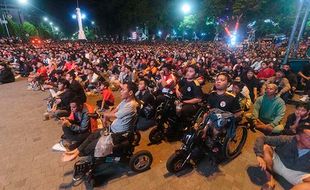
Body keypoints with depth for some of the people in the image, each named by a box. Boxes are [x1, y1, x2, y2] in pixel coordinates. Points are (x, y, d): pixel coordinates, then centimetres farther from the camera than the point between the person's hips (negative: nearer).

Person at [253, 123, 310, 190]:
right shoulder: (287, 140, -22)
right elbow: (261, 138, -24)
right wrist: (259, 156, -36)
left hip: (298, 174, 1)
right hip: (279, 163, 0)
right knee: (265, 147, -26)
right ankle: (270, 179, -21)